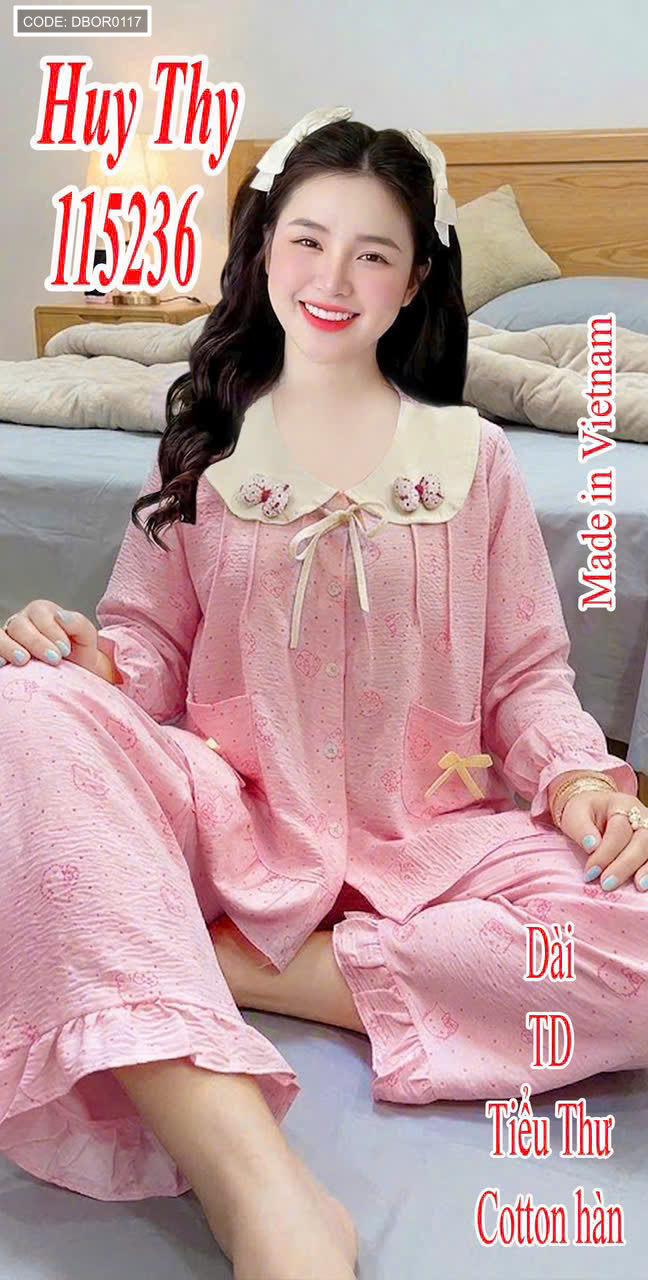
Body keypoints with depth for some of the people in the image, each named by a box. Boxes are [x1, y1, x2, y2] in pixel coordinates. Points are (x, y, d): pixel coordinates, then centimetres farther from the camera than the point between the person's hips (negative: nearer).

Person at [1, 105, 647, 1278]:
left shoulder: (470, 454, 8)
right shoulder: (203, 447, 9)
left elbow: (528, 674, 6)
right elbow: (152, 649, 7)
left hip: (423, 842, 0)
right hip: (232, 820, 1)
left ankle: (239, 964, -16)